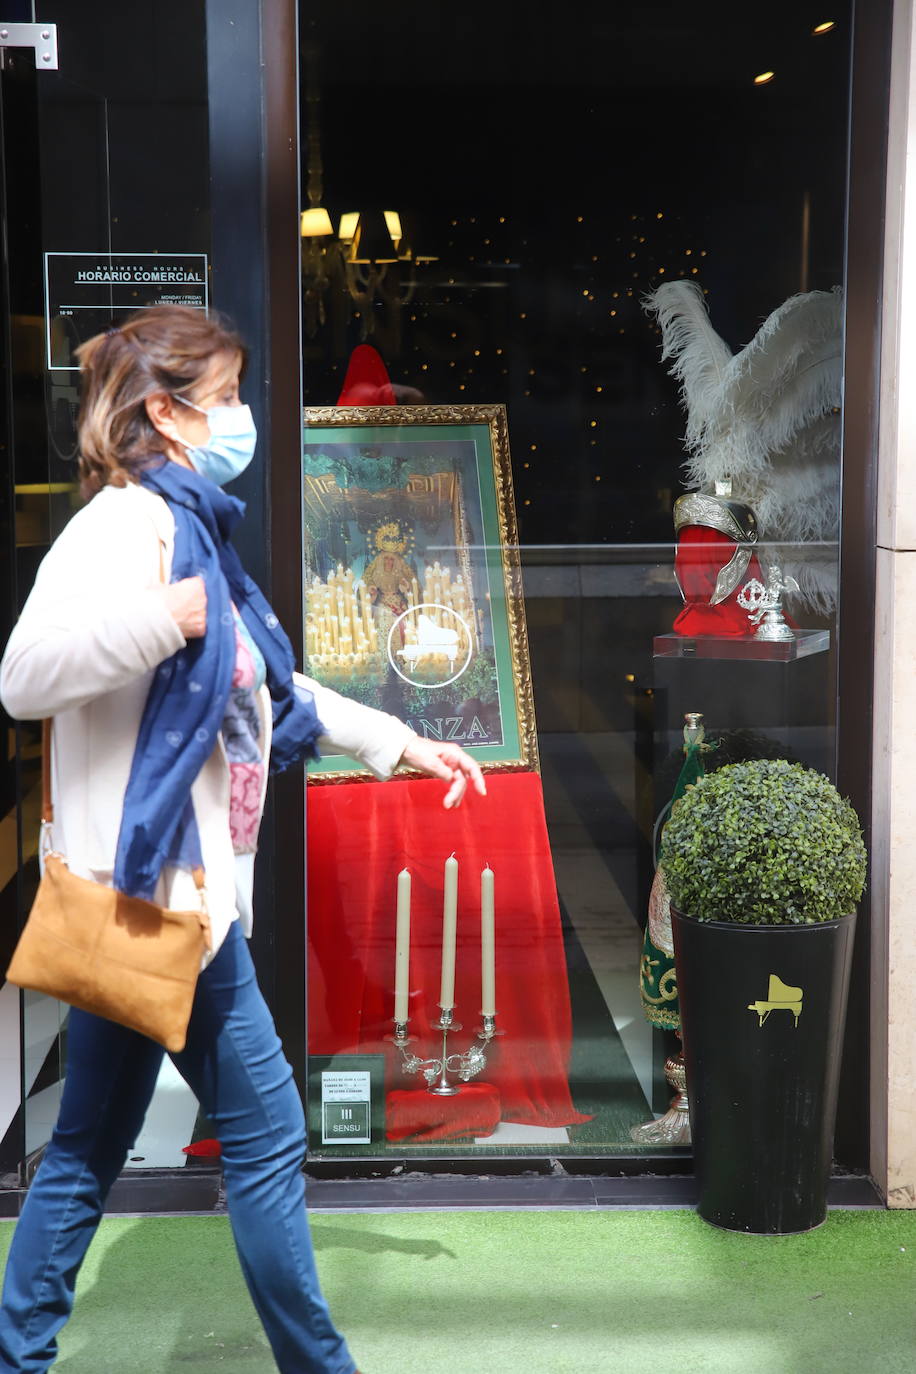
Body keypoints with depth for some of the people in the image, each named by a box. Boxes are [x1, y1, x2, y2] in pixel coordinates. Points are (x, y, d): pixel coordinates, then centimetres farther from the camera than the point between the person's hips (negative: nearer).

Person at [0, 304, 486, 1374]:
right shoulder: (126, 522, -12)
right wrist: (159, 620, -33)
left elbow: (270, 693, 27)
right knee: (266, 1134, 2)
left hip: (174, 887, 10)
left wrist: (402, 744, 27)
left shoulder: (192, 529, 18)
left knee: (90, 1147, 15)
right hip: (159, 884, -10)